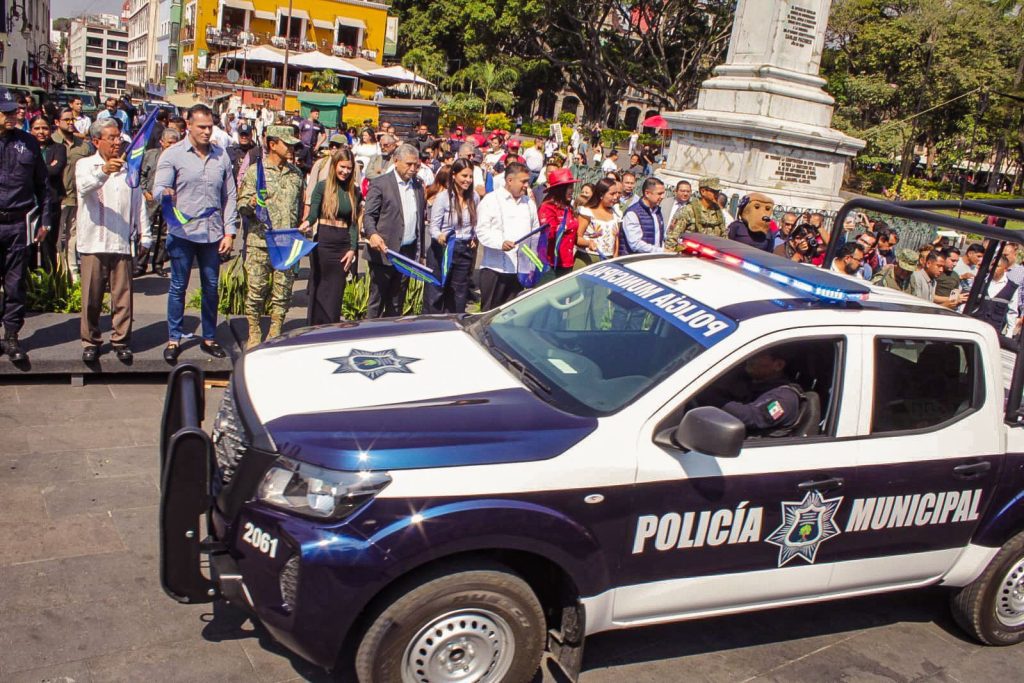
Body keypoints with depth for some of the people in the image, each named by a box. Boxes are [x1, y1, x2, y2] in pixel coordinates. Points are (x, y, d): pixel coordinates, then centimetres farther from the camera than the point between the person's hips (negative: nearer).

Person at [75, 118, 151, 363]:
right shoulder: (85, 165, 3)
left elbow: (138, 202, 15)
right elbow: (84, 187, -19)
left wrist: (145, 236, 12)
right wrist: (103, 171, -37)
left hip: (122, 242, 2)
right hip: (93, 242, -2)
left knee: (122, 296, 3)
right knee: (91, 297, 4)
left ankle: (121, 340, 13)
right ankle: (91, 341, 15)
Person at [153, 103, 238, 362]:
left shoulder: (221, 156, 7)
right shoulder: (173, 154, -3)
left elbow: (230, 196, 9)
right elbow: (158, 189, -11)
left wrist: (229, 231, 3)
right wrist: (165, 194, -36)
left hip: (213, 234, 3)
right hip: (182, 232, -3)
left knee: (211, 287, 11)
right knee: (178, 287, 5)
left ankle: (209, 338, 23)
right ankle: (174, 339, 15)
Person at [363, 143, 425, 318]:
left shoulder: (418, 185, 13)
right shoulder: (380, 183, -4)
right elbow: (368, 215, -8)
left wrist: (419, 251, 12)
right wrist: (372, 234, -28)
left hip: (408, 253, 5)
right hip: (385, 252, -5)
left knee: (397, 303, 11)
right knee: (377, 301, 0)